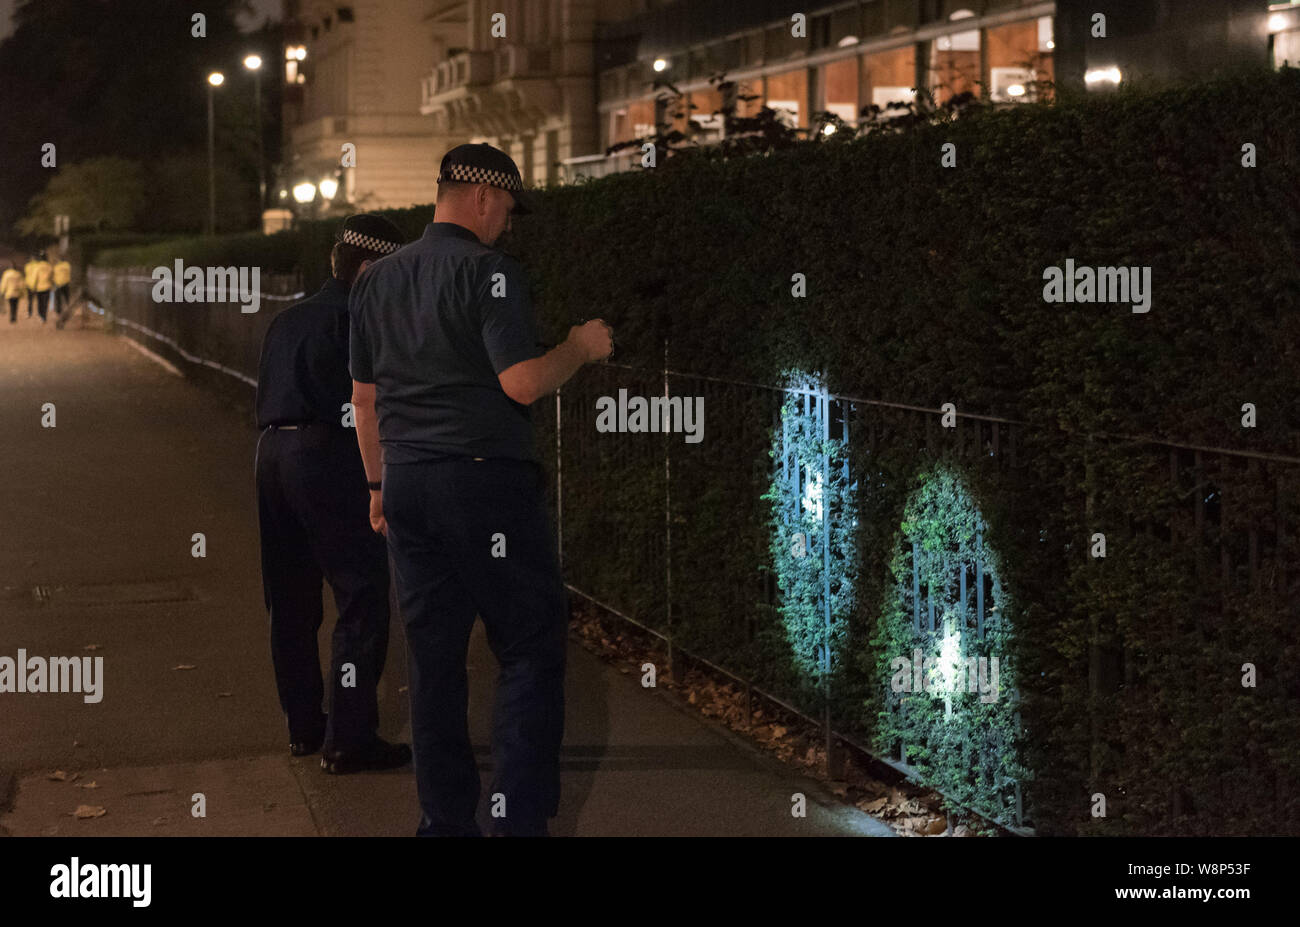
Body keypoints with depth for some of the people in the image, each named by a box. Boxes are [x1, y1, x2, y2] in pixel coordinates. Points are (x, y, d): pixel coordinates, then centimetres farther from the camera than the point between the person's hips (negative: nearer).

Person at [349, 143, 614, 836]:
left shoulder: (376, 280, 13)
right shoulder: (489, 271, -10)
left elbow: (364, 395, 17)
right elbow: (522, 383, -18)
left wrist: (379, 484, 25)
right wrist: (581, 348, -1)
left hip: (408, 484, 7)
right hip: (486, 480, -7)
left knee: (433, 655, 11)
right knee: (531, 648, 0)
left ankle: (445, 819, 15)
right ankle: (521, 817, -5)